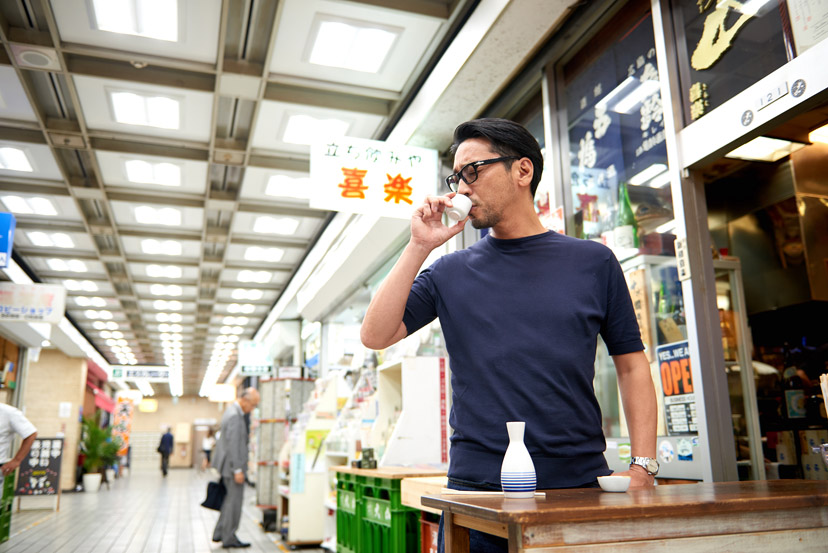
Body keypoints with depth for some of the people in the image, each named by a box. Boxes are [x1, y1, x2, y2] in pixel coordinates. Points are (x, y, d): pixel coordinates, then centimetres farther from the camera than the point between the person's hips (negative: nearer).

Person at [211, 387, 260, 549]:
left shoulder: (231, 410, 11)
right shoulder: (234, 416, -21)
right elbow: (233, 445, -24)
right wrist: (238, 470, -22)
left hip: (228, 464, 10)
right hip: (232, 465, -10)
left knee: (230, 499, 19)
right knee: (234, 501, 0)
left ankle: (219, 533, 27)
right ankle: (229, 538, 9)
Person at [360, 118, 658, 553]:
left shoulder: (592, 262, 4)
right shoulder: (450, 273, 5)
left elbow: (632, 367, 6)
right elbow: (375, 336, -4)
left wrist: (642, 468, -3)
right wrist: (419, 247, -8)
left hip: (580, 485, 0)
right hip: (477, 490, 0)